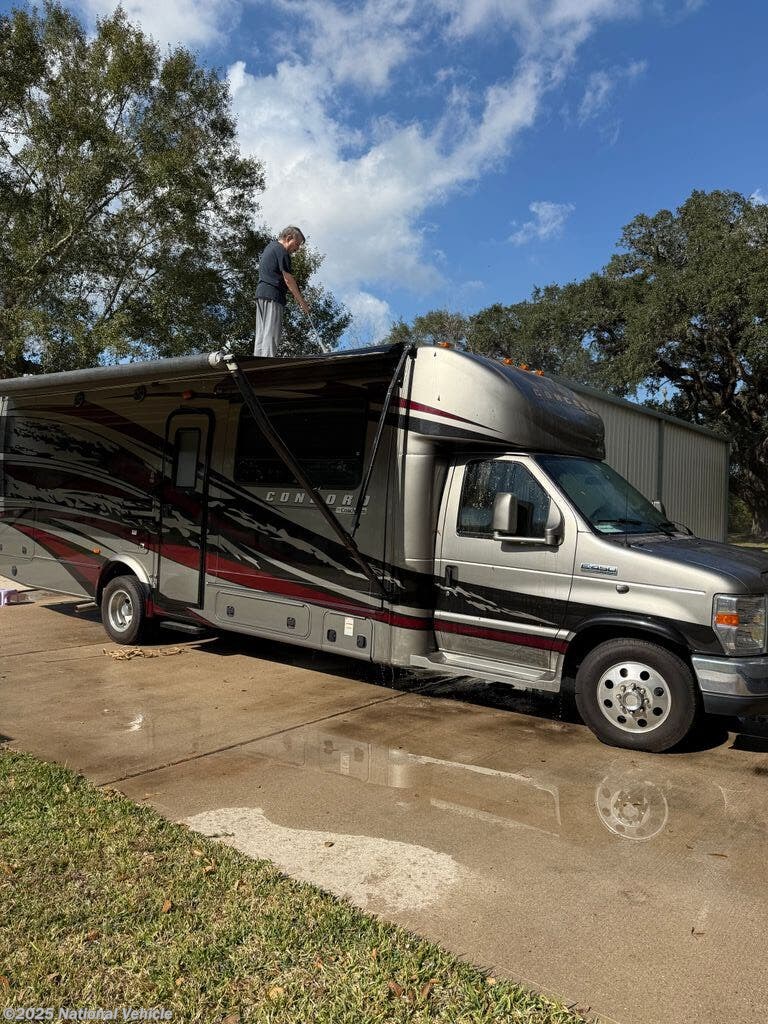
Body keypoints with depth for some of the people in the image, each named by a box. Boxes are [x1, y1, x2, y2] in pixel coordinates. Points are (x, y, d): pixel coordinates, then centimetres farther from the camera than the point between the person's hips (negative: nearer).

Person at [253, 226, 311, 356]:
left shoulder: (269, 247, 25)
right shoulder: (281, 250, -5)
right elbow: (288, 278, -11)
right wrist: (302, 301, -8)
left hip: (260, 293, 9)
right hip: (273, 294, -9)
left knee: (261, 335, 5)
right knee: (271, 335, -14)